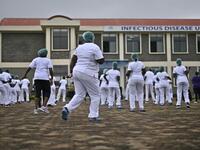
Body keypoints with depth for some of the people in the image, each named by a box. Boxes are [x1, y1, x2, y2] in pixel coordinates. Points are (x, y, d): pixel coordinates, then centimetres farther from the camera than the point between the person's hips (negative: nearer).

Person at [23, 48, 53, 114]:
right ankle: (44, 106, -7)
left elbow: (29, 68, 5)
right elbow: (50, 69, -7)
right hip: (45, 78, -3)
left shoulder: (36, 60, 13)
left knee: (37, 94, 8)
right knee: (46, 93, 8)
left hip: (37, 78, 3)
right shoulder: (48, 60, 6)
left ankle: (36, 108, 2)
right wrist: (52, 77, 1)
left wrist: (25, 75, 12)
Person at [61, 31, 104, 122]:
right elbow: (101, 61, -11)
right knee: (95, 95, 8)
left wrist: (71, 71, 15)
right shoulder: (95, 47, -8)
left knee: (79, 95, 12)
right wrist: (100, 55, 8)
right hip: (88, 74, -6)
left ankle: (67, 109, -6)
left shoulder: (79, 47, 10)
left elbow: (73, 59, 11)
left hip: (77, 71, 6)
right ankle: (93, 116, 6)